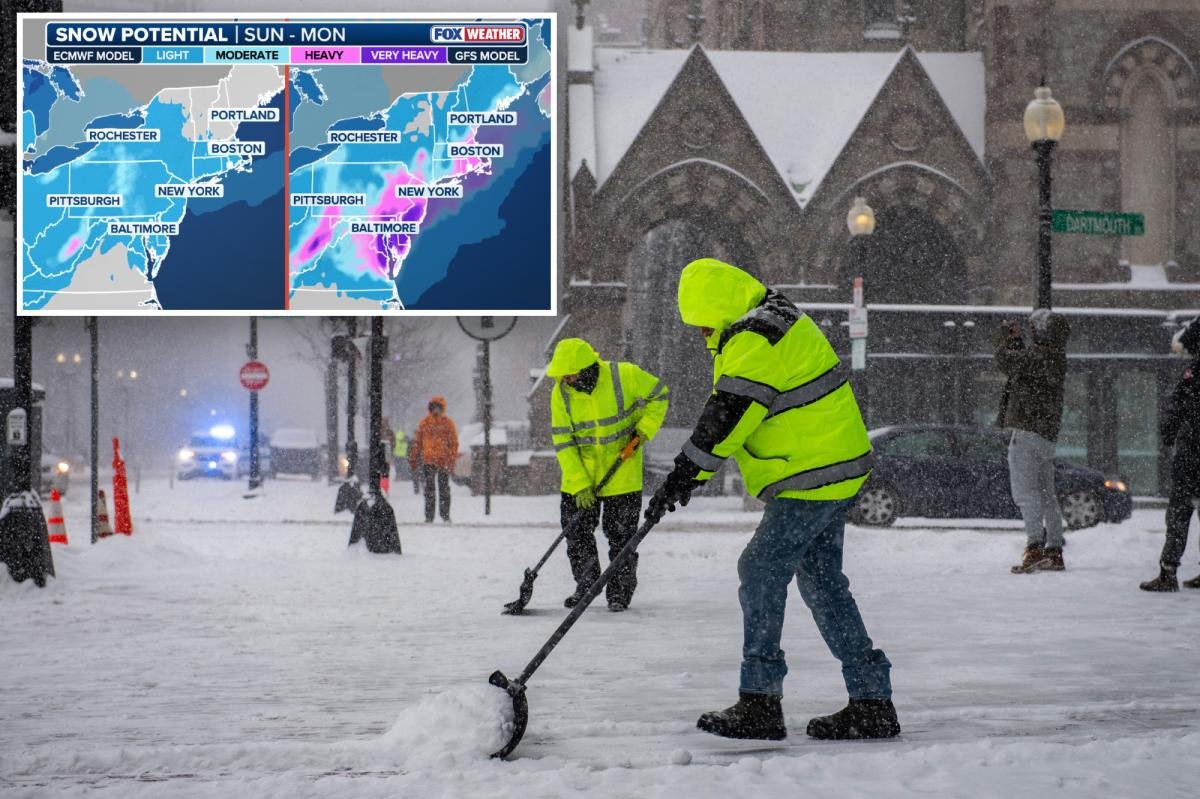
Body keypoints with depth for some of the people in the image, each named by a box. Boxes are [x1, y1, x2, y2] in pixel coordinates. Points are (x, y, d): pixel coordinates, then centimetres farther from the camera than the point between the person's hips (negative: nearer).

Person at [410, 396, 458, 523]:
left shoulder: (448, 423, 2)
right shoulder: (424, 423, 7)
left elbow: (454, 443, 0)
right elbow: (417, 441, 10)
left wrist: (451, 461, -9)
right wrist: (413, 459, 6)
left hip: (443, 461, -1)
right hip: (428, 461, 1)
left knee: (444, 489, 5)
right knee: (429, 489, 1)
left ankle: (445, 514, 15)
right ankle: (429, 515, 4)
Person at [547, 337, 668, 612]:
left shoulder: (625, 376, -18)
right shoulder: (561, 393, -11)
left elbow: (658, 395, -2)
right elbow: (562, 441, -10)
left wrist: (644, 428, -15)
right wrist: (579, 483, -16)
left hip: (622, 472, -2)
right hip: (580, 473, 2)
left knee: (621, 535, 2)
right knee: (576, 532, 6)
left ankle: (620, 592, 16)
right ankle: (586, 585, 25)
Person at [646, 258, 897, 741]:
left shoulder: (754, 339, -18)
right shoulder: (775, 319, 17)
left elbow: (726, 417, -24)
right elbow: (727, 410, 26)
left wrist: (683, 477, -22)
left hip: (811, 479, -11)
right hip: (835, 472, 11)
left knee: (761, 571, -7)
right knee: (822, 583, 12)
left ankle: (759, 703, -5)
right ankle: (871, 701, 14)